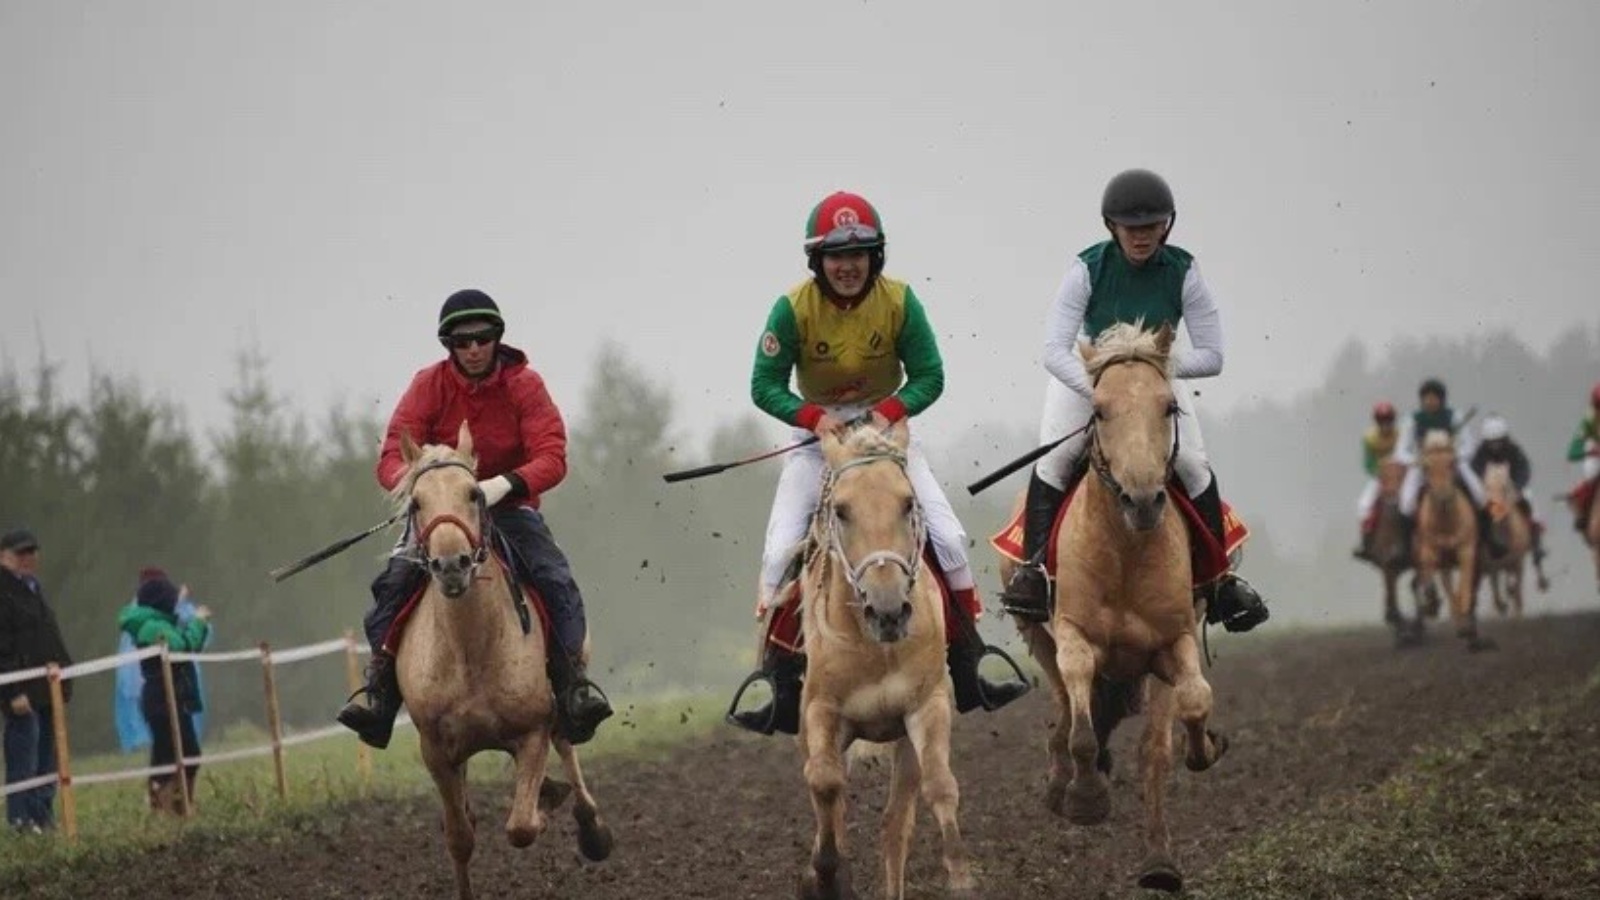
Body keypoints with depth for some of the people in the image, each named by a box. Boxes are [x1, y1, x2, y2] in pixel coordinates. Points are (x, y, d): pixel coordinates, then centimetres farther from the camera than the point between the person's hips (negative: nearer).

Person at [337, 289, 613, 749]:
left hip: (510, 507, 0)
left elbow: (552, 459, -18)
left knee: (556, 580, -25)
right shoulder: (429, 386, -7)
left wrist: (506, 483, -38)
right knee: (395, 581, -24)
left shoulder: (524, 384, -8)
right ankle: (378, 686, -21)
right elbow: (391, 459, -12)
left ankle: (574, 682, -21)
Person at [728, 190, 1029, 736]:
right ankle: (781, 687, -6)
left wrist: (891, 409, -25)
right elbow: (764, 385, -11)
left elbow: (929, 377, -7)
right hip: (820, 438, -1)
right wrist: (813, 415, -27)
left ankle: (968, 671, 5)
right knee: (780, 551, -13)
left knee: (948, 537, -8)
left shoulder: (899, 302, -11)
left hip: (887, 429, 1)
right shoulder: (794, 310, -15)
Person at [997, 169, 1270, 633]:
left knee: (1194, 463, -17)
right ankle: (1033, 567, -20)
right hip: (1087, 377, -1)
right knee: (1054, 460, -24)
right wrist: (1099, 390, -40)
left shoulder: (1183, 272, -15)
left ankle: (1219, 579, -5)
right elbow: (1055, 351, -25)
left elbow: (1211, 356, -12)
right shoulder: (1088, 268, -19)